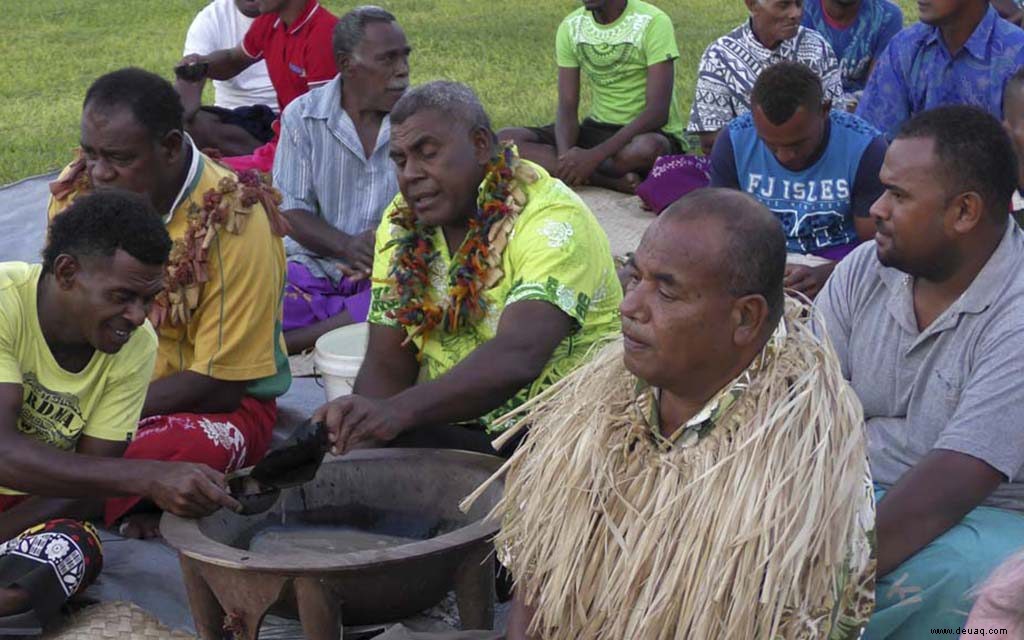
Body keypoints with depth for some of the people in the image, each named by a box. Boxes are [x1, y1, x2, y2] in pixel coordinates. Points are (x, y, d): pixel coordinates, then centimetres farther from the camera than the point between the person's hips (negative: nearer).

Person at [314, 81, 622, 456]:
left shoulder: (553, 220, -16)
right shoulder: (401, 224, 6)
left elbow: (516, 357, -31)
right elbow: (387, 362, 3)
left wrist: (398, 411, -44)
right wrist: (363, 426, -19)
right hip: (448, 427, 5)